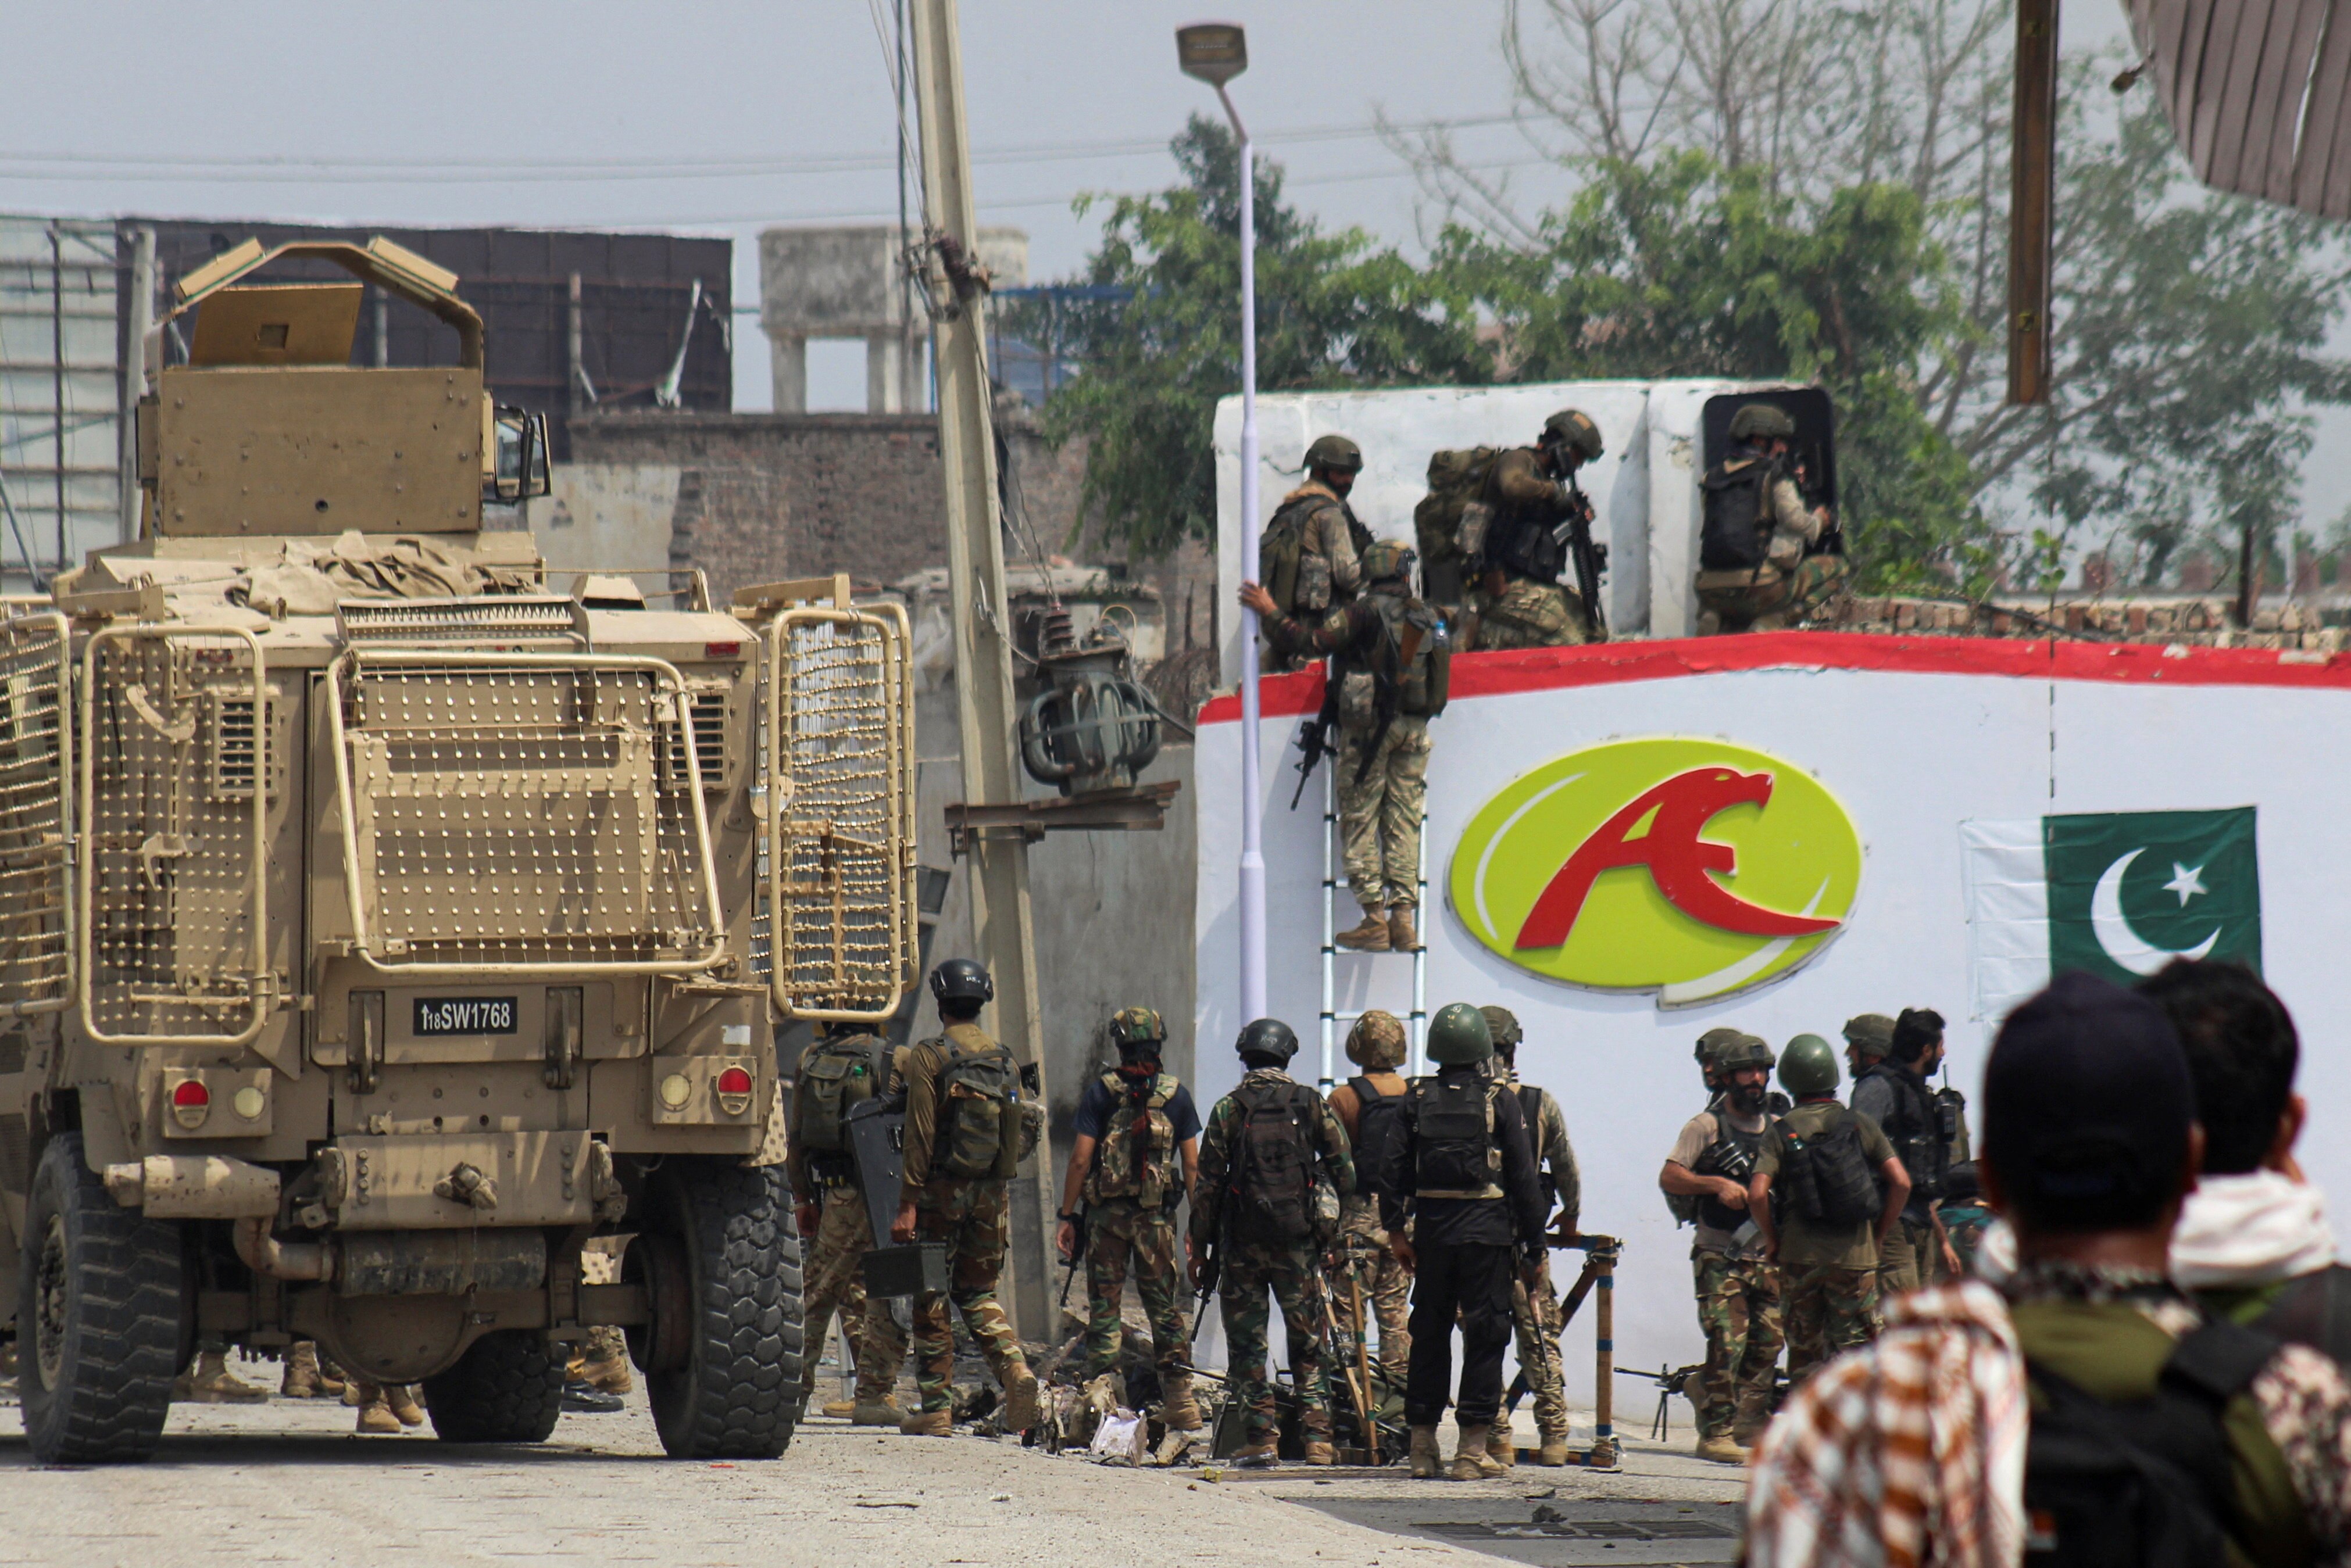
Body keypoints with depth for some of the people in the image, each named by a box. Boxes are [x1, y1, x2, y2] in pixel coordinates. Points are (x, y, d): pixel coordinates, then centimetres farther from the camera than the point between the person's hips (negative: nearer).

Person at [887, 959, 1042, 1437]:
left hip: (942, 1191, -5)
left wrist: (908, 1204, -12)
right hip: (991, 1195, 5)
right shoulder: (1005, 1062, 8)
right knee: (977, 1293, 15)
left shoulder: (929, 1058, -9)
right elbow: (1015, 1136, 11)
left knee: (931, 1301, 3)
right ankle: (1015, 1369, -9)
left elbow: (920, 1135, -13)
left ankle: (936, 1409, 2)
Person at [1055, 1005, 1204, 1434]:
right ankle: (1180, 1396, 4)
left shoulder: (1100, 1093, -3)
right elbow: (1192, 1164, 3)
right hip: (1159, 1214, 1)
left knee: (1104, 1304, 3)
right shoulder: (1177, 1096, 2)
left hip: (1107, 1211, -1)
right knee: (1165, 1306, 7)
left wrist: (1068, 1215, -1)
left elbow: (1081, 1158, -6)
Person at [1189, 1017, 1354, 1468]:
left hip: (1242, 1243, -1)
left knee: (1246, 1345, 5)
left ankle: (1260, 1438, -1)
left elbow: (1207, 1185, -3)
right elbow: (1346, 1175, 0)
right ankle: (1317, 1437, 1)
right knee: (1308, 1345, 9)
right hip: (1299, 1243, 1)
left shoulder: (1228, 1110, -2)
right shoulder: (1312, 1105, 1)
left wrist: (1199, 1246, 4)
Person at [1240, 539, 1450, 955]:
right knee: (1403, 822, 8)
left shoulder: (1363, 613, -8)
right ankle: (1403, 915, 2)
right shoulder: (1429, 619, 9)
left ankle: (1374, 919, -6)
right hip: (1414, 729, 5)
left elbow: (1311, 640, -15)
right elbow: (1443, 675, 17)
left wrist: (1270, 613, -3)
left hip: (1367, 728, -5)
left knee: (1360, 820, -1)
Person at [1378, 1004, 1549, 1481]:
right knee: (1485, 1334, 1)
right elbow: (1524, 1177, -3)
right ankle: (1473, 1449, -2)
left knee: (1429, 1334, 10)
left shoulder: (1418, 1100, 5)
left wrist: (1394, 1228, 6)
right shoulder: (1500, 1100, -3)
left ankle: (1422, 1447, 12)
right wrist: (1533, 1244, 2)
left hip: (1432, 1228, 3)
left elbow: (1394, 1167, 1)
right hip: (1487, 1232, -3)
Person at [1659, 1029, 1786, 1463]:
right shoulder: (1707, 1126, -4)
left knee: (1768, 1342, 6)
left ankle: (1751, 1426, 18)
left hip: (1767, 1257, 6)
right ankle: (1716, 1433, -8)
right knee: (1728, 1344, -12)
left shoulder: (1777, 1128, 11)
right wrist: (1717, 1185, -21)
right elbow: (1669, 1178, -9)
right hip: (1720, 1258, -6)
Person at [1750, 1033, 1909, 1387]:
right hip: (1855, 1256, -1)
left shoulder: (1781, 1133, 0)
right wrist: (1880, 1234, 8)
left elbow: (1757, 1194, -12)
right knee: (1853, 1349, 1)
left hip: (1799, 1256, 1)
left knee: (1804, 1350, 12)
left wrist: (1772, 1239, 4)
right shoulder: (1858, 1125, 1)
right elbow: (1901, 1182, -3)